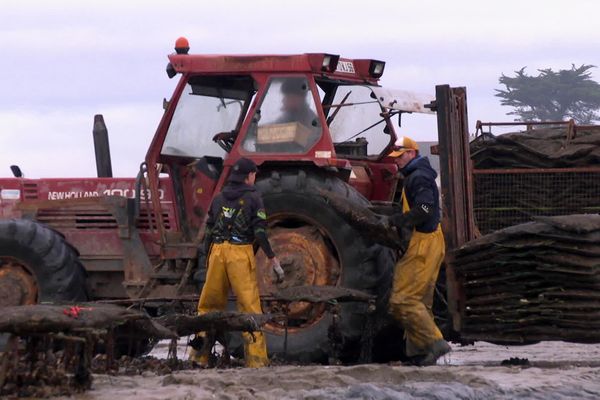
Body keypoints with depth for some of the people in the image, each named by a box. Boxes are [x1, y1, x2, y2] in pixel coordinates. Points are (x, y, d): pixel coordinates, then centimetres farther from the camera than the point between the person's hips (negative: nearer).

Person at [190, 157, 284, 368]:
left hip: (217, 252, 5)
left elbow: (209, 230, 14)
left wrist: (205, 254, 21)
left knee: (209, 304, 12)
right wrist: (274, 261, -5)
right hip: (240, 253, -5)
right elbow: (260, 232, -8)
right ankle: (255, 358, -6)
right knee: (249, 306, -2)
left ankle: (199, 355, 12)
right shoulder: (253, 198, -1)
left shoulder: (219, 198, 15)